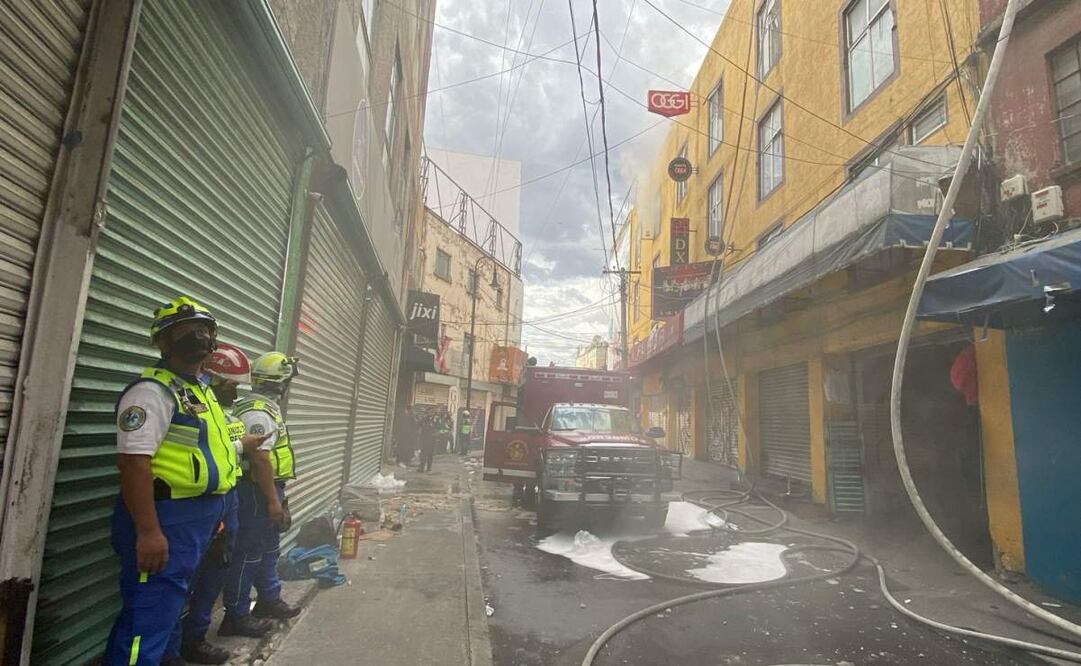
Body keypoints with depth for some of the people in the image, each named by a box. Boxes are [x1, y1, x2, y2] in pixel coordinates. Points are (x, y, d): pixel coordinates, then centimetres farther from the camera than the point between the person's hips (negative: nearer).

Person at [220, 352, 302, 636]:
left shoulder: (266, 408, 12)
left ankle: (269, 599, 34)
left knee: (269, 549, 21)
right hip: (258, 492, -11)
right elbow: (260, 458, -25)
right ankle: (236, 615, 13)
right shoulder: (258, 412, -21)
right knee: (249, 554, 1)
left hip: (268, 489, 11)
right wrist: (273, 500, -22)